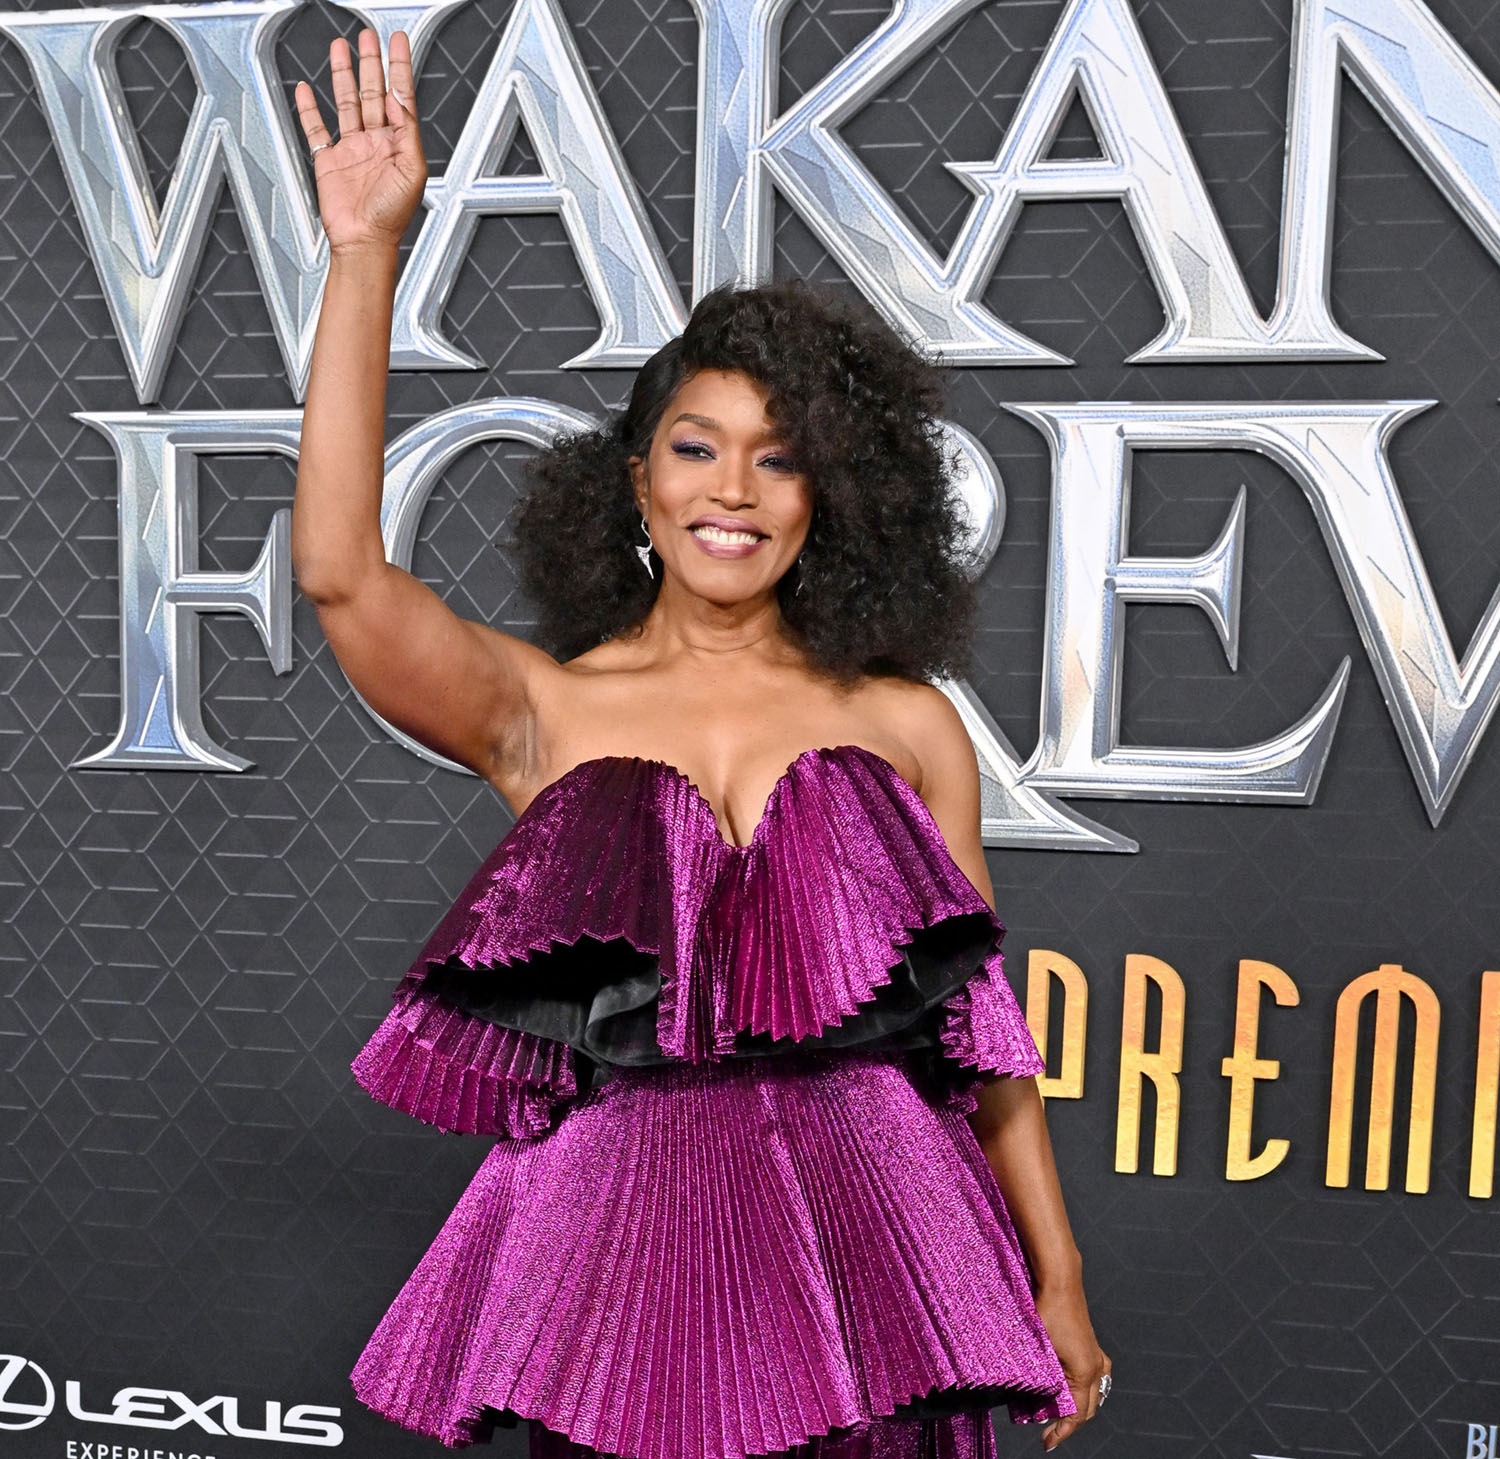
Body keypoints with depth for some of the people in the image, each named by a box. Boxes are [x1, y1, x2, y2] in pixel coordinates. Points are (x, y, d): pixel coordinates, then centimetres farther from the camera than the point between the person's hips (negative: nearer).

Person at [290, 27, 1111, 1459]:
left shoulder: (905, 725, 4)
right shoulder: (544, 709, 2)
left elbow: (984, 1025, 6)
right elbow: (339, 570, -14)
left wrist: (1058, 1281, 9)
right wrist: (365, 258, -17)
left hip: (871, 1240, 1)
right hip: (625, 1244, 0)